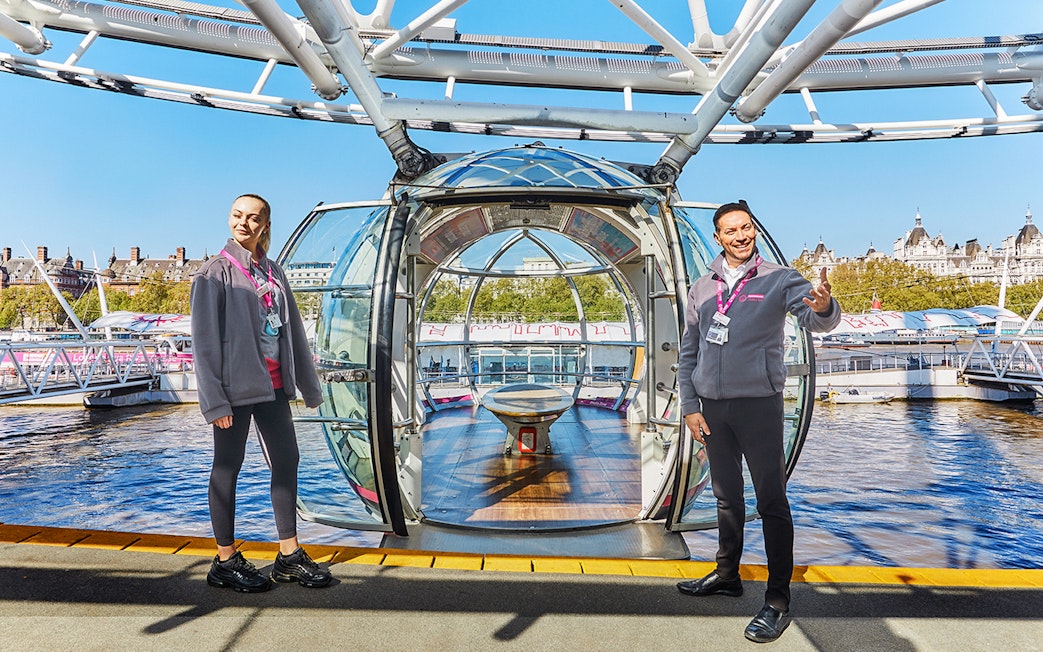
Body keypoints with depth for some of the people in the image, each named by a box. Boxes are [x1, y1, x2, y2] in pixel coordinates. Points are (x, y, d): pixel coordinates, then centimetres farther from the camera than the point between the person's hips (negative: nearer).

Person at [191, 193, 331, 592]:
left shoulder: (273, 272, 13)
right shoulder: (216, 272, -4)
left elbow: (293, 330, 16)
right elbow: (205, 339, -9)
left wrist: (309, 384, 16)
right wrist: (214, 399, -16)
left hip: (273, 384, 7)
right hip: (235, 385, -6)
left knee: (287, 460, 8)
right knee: (227, 468, 3)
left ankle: (289, 556, 18)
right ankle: (226, 562, 16)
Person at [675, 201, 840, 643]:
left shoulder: (779, 279, -4)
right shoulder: (702, 288, 8)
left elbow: (819, 320, -20)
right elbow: (687, 353, 10)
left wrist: (824, 306, -44)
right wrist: (690, 406, 3)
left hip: (759, 404, -4)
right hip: (712, 407, 5)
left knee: (772, 502, 0)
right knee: (726, 496, 17)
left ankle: (778, 601, 10)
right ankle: (727, 575, 33)